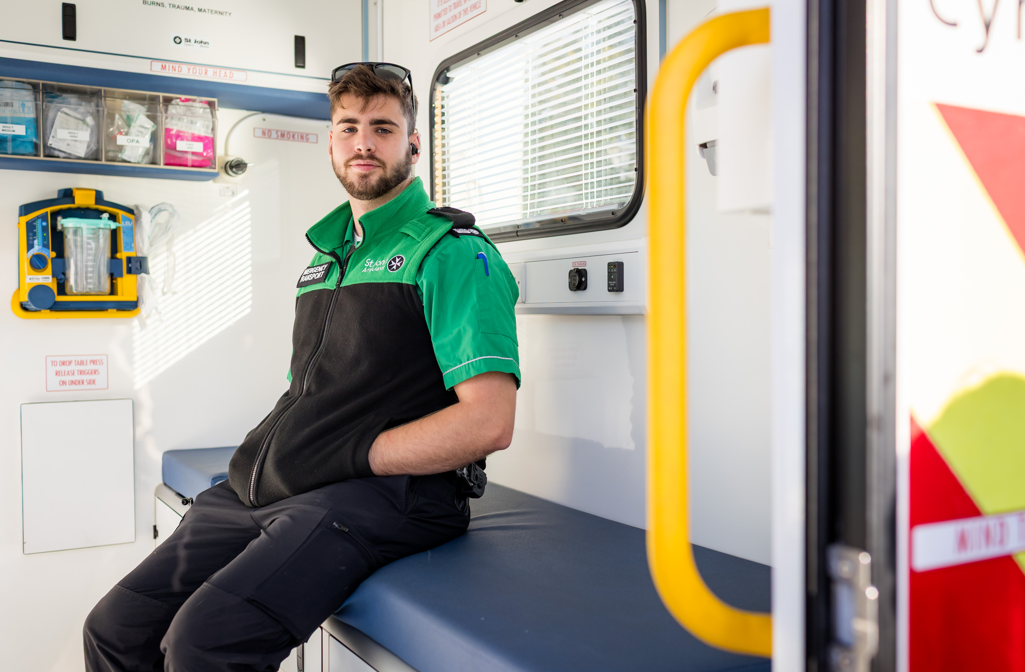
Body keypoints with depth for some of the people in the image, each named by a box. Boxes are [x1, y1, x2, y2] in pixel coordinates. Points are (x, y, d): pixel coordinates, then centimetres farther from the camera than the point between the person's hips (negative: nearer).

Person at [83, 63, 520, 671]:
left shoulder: (451, 251, -5)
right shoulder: (327, 254, 22)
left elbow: (488, 423, -15)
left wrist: (350, 456, -13)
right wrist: (264, 450, 9)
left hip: (380, 492, -7)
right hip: (269, 489, 8)